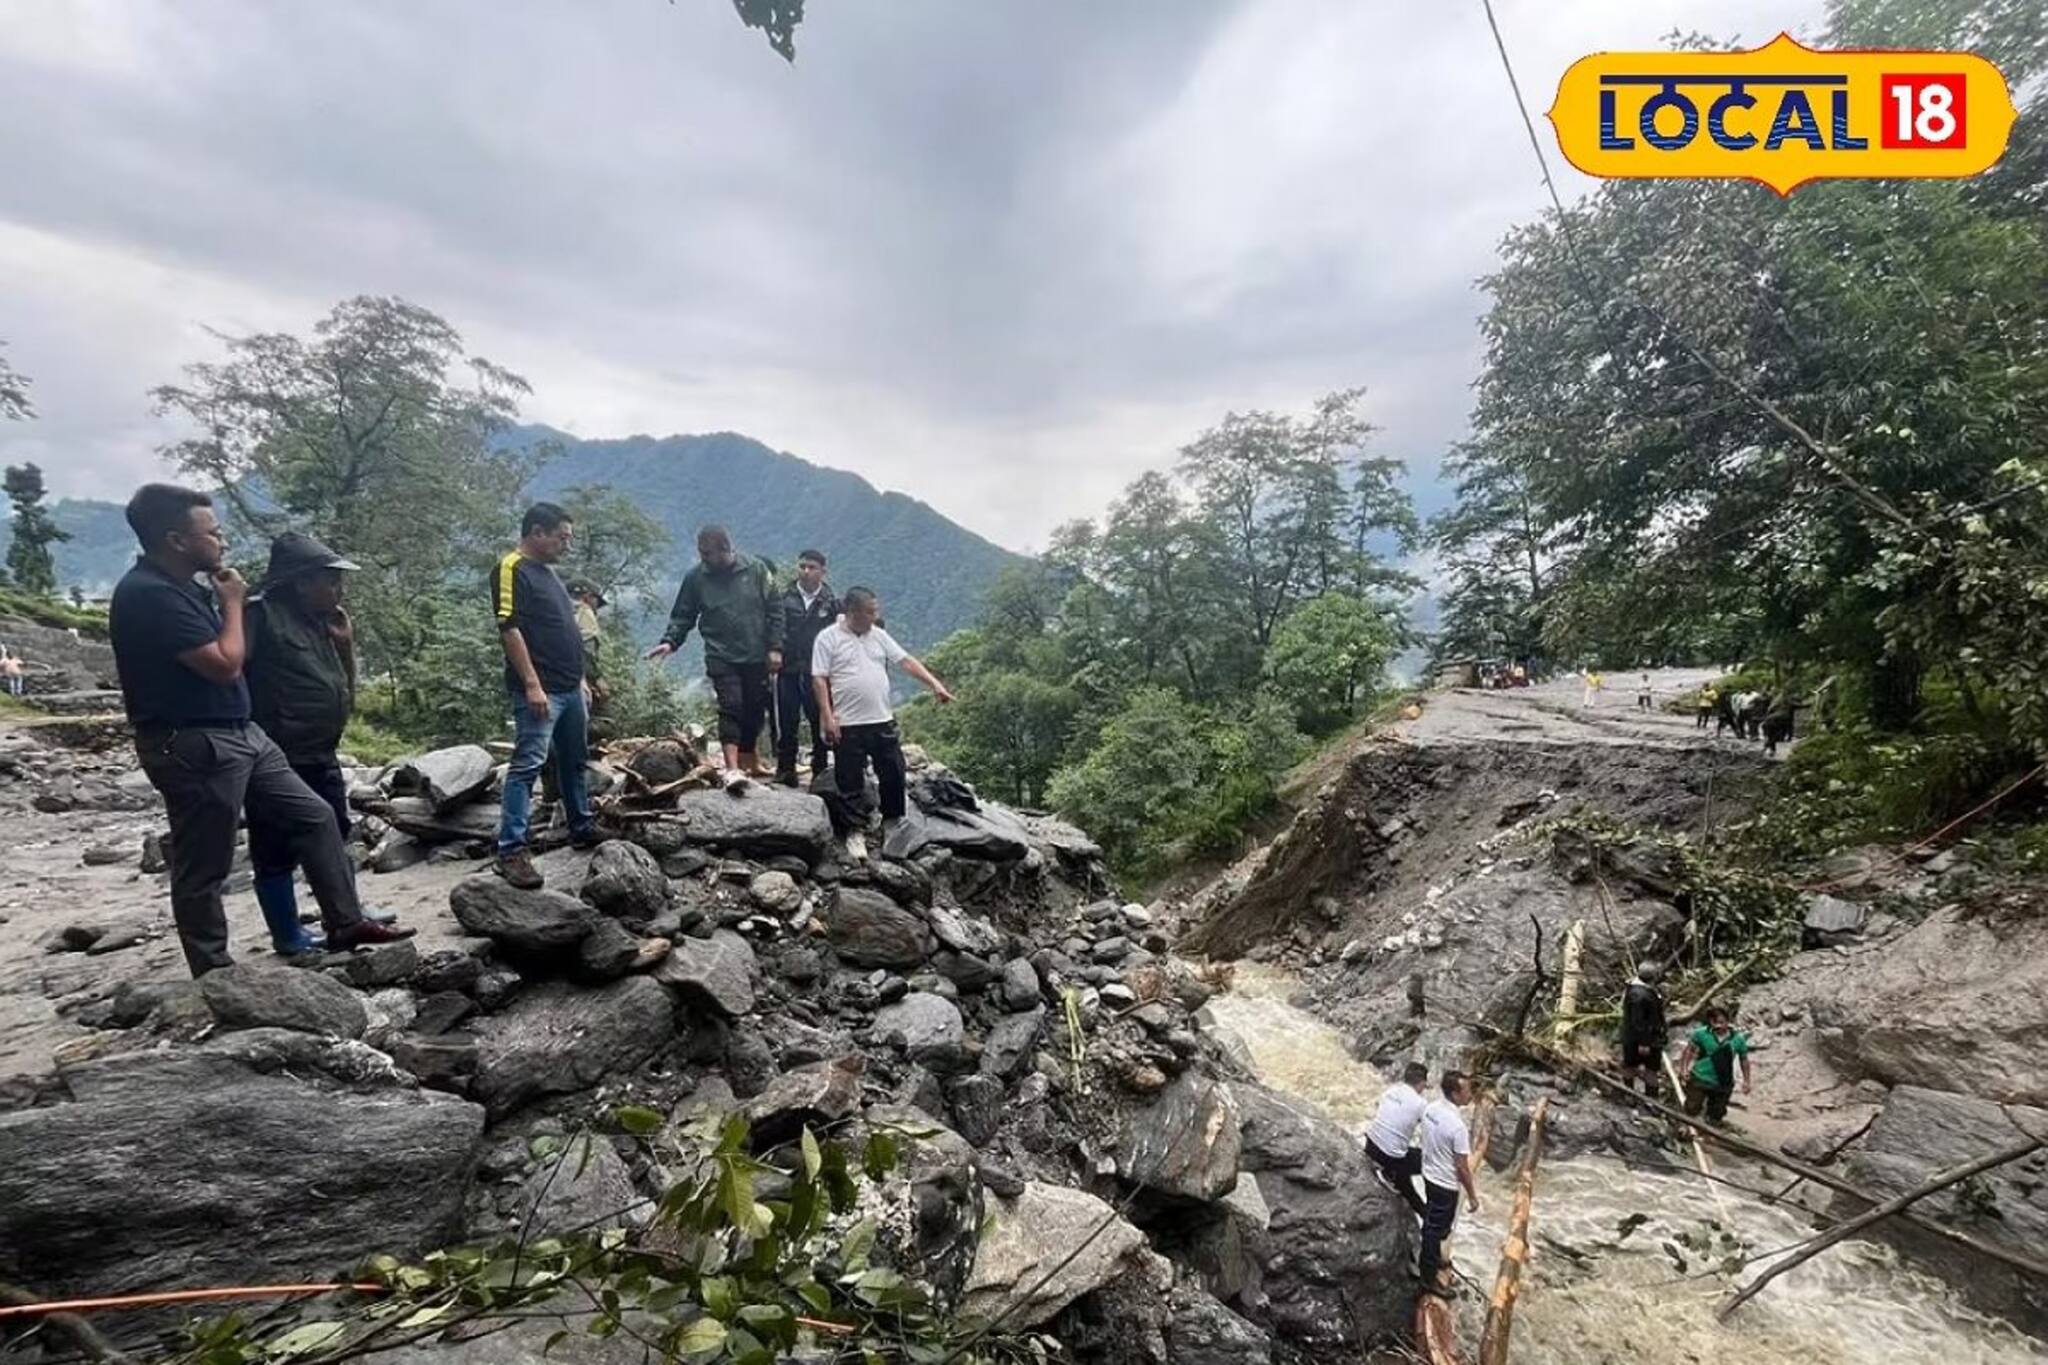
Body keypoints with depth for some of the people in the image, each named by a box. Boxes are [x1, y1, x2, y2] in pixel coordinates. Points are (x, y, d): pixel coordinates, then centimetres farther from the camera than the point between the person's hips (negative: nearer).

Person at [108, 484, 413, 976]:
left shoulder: (182, 586, 12)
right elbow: (226, 663, -20)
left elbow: (232, 657, 19)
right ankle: (214, 975, 17)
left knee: (314, 817, 10)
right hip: (195, 747, -10)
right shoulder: (148, 594, -20)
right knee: (203, 869, 3)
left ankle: (345, 924, 17)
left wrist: (227, 601, 9)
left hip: (239, 733, 10)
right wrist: (233, 603, -9)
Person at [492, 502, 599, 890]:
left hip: (570, 689, 10)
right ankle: (511, 850, -7)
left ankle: (583, 829, 28)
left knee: (576, 761, 16)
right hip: (539, 690, -9)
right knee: (527, 764, -10)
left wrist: (580, 679, 21)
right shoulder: (511, 570, -9)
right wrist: (532, 684, -21)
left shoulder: (549, 571, 19)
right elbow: (509, 629, -17)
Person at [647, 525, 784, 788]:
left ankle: (749, 761, 26)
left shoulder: (756, 570, -1)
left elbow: (774, 609, 1)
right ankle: (732, 768, -17)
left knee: (754, 710, 9)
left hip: (757, 657, 1)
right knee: (730, 708, -14)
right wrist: (670, 641, -11)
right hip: (722, 658, -1)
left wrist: (775, 648, -3)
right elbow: (682, 617, 6)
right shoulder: (695, 577, 0)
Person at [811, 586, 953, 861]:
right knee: (851, 782, 4)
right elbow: (819, 679, -7)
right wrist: (828, 718, -13)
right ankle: (853, 833, 16)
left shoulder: (878, 635, 10)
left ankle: (891, 823, 27)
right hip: (848, 725, -5)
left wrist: (935, 684, -3)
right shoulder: (828, 638, -4)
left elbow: (906, 661, 7)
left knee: (893, 774, 10)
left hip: (883, 722, 5)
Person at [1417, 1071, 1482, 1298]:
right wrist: (1472, 1195, -8)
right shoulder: (1457, 1126, -31)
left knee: (1431, 1223, 26)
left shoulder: (1430, 1108, -7)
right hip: (1445, 1184, -7)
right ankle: (1429, 1278, 23)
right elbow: (1462, 1167, -22)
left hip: (1429, 1175, 7)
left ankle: (1432, 1259, 46)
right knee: (1437, 1229, 8)